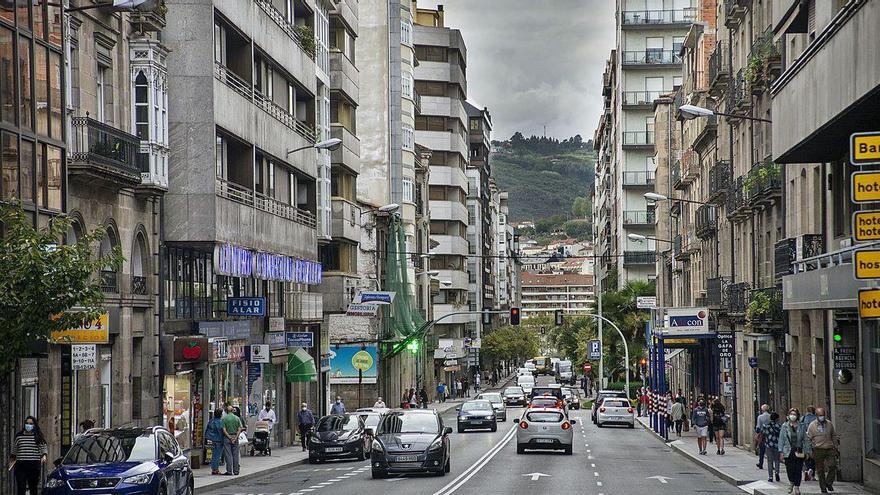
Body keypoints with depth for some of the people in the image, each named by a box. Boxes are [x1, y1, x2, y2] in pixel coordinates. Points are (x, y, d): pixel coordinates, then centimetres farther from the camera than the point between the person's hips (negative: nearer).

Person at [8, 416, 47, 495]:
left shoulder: (38, 437, 5)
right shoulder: (18, 436, 9)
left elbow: (44, 448, 3)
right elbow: (14, 450, 19)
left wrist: (44, 456, -15)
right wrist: (12, 460, 14)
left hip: (34, 465, 0)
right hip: (21, 465, 0)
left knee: (33, 488, 7)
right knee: (21, 488, -7)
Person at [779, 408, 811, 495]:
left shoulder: (801, 427, 6)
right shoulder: (785, 426, 4)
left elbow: (806, 440, 8)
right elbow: (781, 439, 4)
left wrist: (807, 452, 3)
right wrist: (781, 452, -2)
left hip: (799, 451, 1)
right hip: (788, 452, -1)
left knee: (798, 470, -1)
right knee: (790, 470, -3)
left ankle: (796, 487, 9)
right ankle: (791, 483, 26)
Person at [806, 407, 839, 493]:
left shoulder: (829, 424, 10)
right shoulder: (812, 425, 1)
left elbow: (834, 436, 19)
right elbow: (808, 439, 3)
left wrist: (837, 448, 14)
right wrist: (810, 451, -2)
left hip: (830, 449, 2)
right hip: (818, 450, -2)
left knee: (833, 466, -10)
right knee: (820, 470, 2)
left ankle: (829, 483, 10)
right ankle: (823, 488, 11)